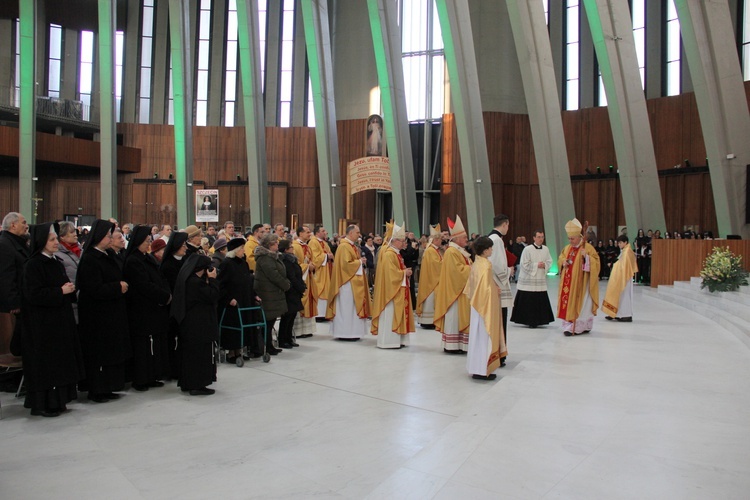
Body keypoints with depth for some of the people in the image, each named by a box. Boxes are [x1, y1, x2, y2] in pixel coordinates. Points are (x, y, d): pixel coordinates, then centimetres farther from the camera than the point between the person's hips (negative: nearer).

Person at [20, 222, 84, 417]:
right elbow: (33, 294, -19)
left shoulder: (57, 263, 13)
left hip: (60, 320, 8)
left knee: (61, 361, 11)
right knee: (45, 363, -2)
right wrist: (60, 291, -17)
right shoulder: (33, 265, -12)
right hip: (42, 322, -8)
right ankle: (42, 403, 9)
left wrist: (70, 289, 2)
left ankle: (57, 400, 21)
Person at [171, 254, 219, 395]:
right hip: (199, 325, -10)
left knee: (189, 353, 17)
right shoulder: (196, 282, -22)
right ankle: (197, 385, 4)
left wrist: (208, 280, 4)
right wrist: (212, 279, -11)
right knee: (201, 353, -1)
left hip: (188, 324, 10)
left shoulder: (187, 279, 8)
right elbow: (213, 296, -19)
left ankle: (187, 383, 26)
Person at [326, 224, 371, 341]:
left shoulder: (353, 246, 15)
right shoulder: (344, 246, -15)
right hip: (347, 282, -10)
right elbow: (346, 264, -22)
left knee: (353, 307, 11)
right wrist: (359, 262, -12)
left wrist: (361, 261, 3)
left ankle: (352, 332, 17)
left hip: (354, 282, 10)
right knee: (347, 307, -5)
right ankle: (345, 333, 2)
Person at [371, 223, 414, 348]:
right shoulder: (389, 254, -16)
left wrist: (405, 271, 4)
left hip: (399, 289, 10)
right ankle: (389, 341, -2)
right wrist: (404, 273, -12)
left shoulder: (397, 253, 15)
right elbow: (390, 272, -23)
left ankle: (396, 340, 16)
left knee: (397, 314, 11)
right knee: (390, 314, -6)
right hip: (391, 289, -10)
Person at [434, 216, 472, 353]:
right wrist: (473, 268, -12)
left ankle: (457, 344, 17)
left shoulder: (460, 251, 15)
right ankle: (452, 346, 1)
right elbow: (458, 270, -21)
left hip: (461, 289, 10)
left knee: (459, 317, 11)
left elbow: (464, 268, 19)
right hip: (454, 290, -10)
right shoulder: (451, 252, -16)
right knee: (454, 317, -5)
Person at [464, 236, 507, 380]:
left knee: (479, 335, 15)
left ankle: (476, 367, 24)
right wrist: (497, 291, -7)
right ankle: (483, 370, 4)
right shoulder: (486, 265, -20)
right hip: (486, 305, -9)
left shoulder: (476, 263, 7)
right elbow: (487, 288, -24)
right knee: (485, 336, -2)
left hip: (478, 305, 9)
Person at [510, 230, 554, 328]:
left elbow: (549, 262, 13)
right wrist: (537, 265, -11)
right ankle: (529, 321, 7)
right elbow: (524, 264, -10)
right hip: (528, 281, -5)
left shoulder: (546, 249, 7)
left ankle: (537, 320, 16)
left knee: (540, 301, 5)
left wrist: (544, 265, -8)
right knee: (529, 302, -4)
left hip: (541, 280, 5)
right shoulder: (527, 249, -9)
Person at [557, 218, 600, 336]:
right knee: (568, 303, 5)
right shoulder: (567, 248, 10)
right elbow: (560, 258, 21)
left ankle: (578, 327, 0)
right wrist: (563, 262, 0)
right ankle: (569, 325, 12)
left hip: (581, 283, -6)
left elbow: (596, 262, -11)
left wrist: (586, 257, -26)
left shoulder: (588, 248, -9)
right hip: (568, 282, 6)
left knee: (579, 304, -3)